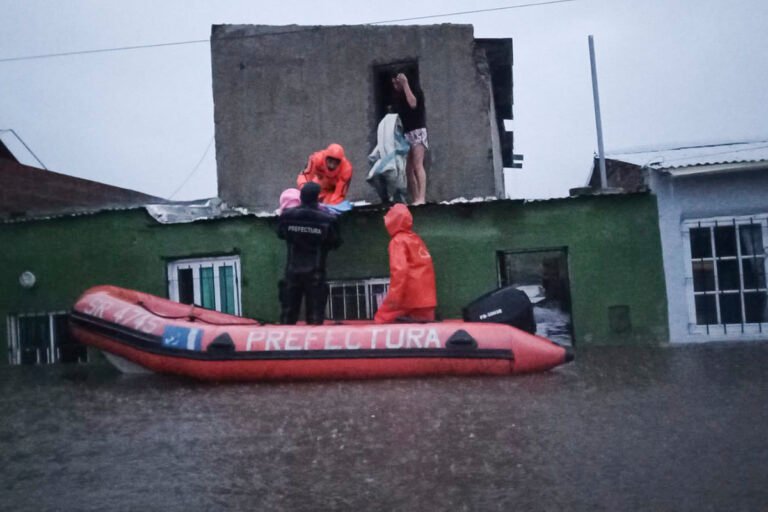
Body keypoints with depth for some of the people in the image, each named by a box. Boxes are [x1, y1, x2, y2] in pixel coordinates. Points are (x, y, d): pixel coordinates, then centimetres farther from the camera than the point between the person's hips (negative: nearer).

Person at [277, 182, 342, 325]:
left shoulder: (287, 216, -6)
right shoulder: (327, 219, -14)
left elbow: (281, 234, 13)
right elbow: (336, 243, 0)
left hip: (292, 270, 3)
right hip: (315, 272, -3)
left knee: (288, 313, 13)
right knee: (315, 314, 3)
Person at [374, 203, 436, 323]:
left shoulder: (398, 241, -7)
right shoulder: (416, 239, 14)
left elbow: (399, 270, -21)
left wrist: (394, 298, -20)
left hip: (410, 297, -7)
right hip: (425, 297, 8)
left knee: (381, 321, 1)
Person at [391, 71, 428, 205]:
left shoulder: (414, 89, -1)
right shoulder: (397, 96, 16)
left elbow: (413, 104, -20)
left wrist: (405, 84, -14)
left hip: (417, 131, -7)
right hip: (404, 134, 7)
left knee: (417, 165, -19)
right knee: (408, 168, 0)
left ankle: (421, 198, -27)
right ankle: (415, 199, 0)